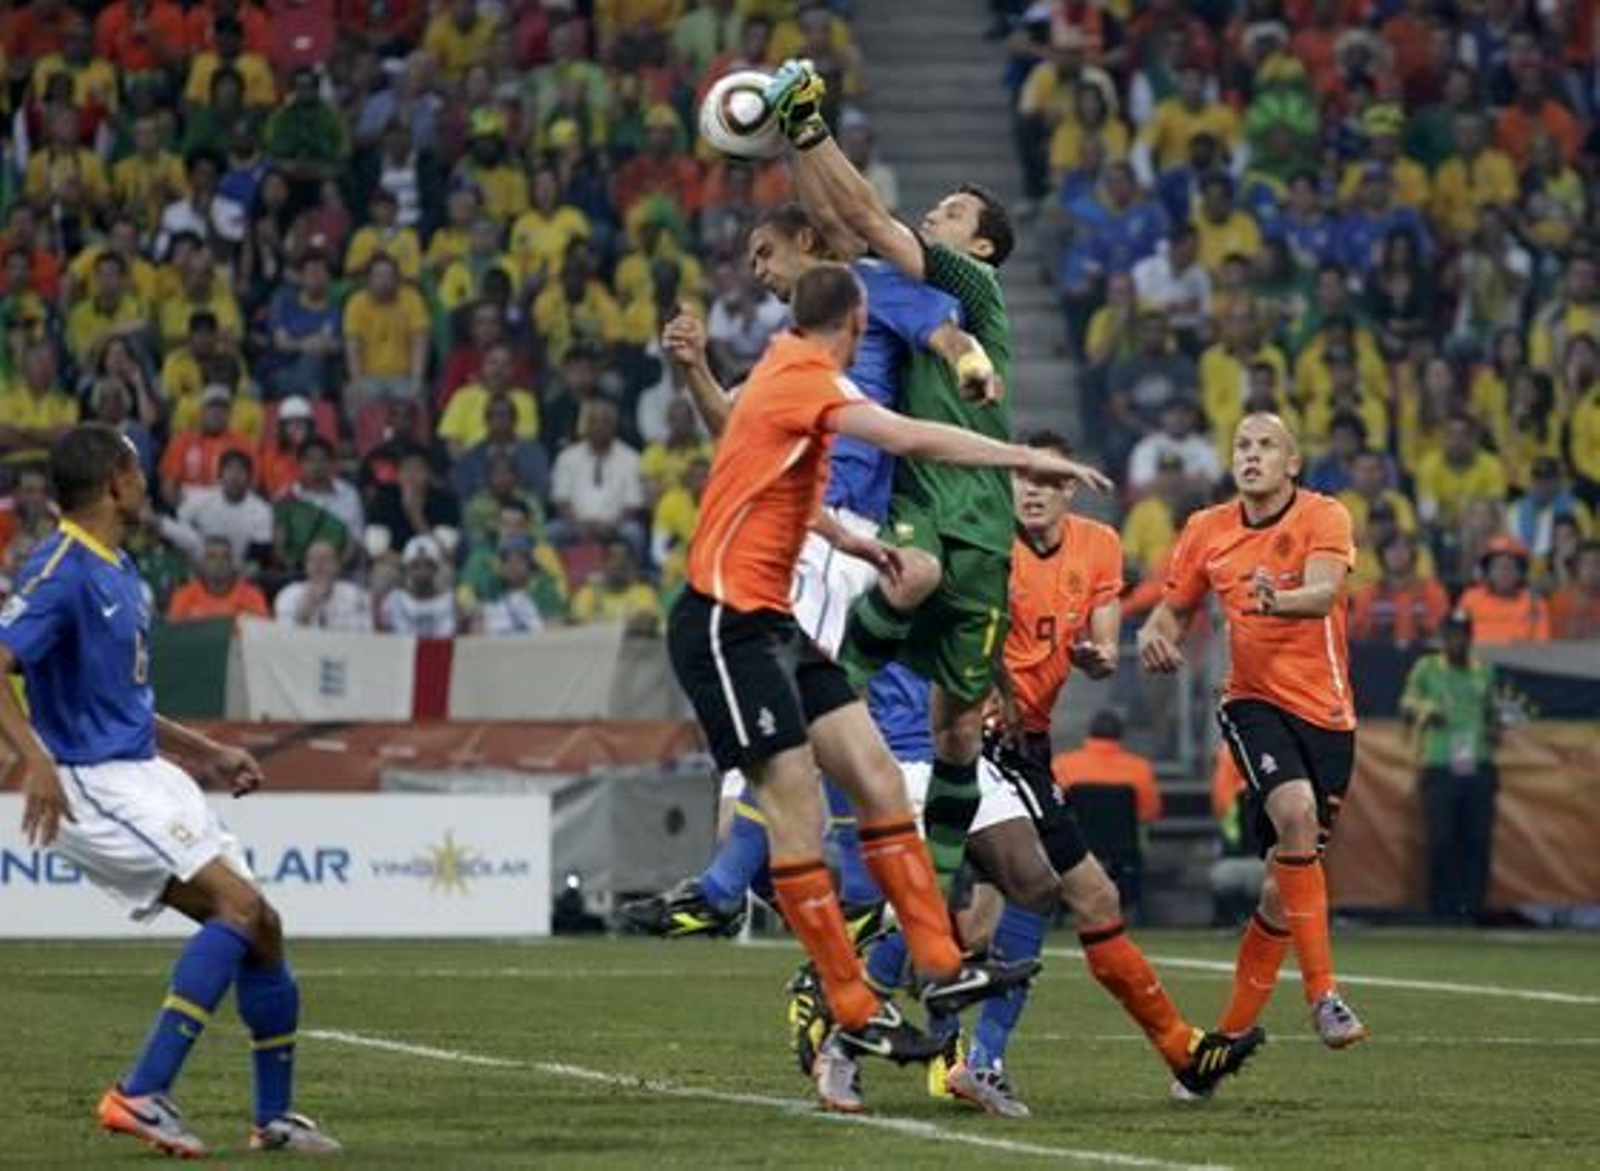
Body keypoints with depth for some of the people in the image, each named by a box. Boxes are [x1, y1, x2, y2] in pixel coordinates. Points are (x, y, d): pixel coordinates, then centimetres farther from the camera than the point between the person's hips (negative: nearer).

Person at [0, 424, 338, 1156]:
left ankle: (275, 1117, 21)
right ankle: (141, 1095, -25)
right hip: (93, 785, -10)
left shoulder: (117, 572, 15)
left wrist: (207, 753, 25)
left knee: (260, 924, 9)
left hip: (145, 772, 10)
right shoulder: (63, 571, -15)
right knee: (238, 904, -22)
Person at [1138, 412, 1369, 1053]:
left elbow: (1323, 591, -24)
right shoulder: (1206, 529, 4)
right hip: (1254, 703, 0)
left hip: (1326, 710, 0)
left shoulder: (1323, 517, -6)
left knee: (1287, 879, 5)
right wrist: (1155, 635, -8)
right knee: (1296, 814, -29)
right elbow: (1174, 608, 16)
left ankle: (1232, 1032, 20)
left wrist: (1280, 602, -47)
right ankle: (1322, 994, -26)